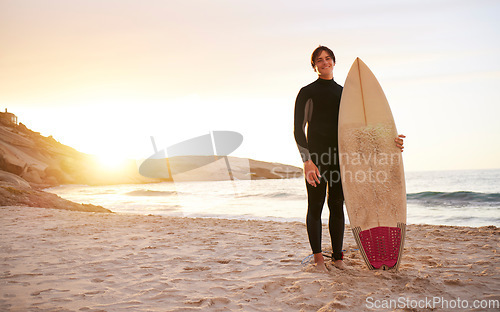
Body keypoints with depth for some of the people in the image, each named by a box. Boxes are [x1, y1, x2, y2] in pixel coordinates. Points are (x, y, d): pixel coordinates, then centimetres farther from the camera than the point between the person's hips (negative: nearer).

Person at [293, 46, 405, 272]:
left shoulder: (343, 93, 16)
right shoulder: (307, 92, 3)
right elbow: (298, 129, -4)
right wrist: (307, 160, -16)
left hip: (339, 155, 4)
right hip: (316, 154, -4)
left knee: (337, 205, 6)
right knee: (315, 206, -2)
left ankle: (338, 257, 13)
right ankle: (318, 258, 5)